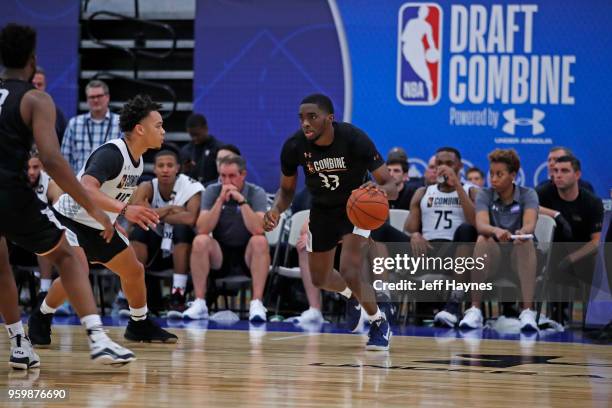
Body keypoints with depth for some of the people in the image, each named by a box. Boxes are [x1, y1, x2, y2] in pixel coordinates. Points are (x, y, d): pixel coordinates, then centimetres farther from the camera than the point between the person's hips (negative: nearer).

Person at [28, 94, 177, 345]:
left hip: (98, 225, 9)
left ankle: (140, 325, 33)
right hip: (70, 219, -9)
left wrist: (112, 222, 20)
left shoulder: (137, 159, 1)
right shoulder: (111, 153, -28)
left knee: (134, 270, 12)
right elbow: (86, 189, -44)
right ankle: (40, 320, -9)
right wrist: (124, 209, -54)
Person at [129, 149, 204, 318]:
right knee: (139, 231, -27)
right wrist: (169, 209, -27)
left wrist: (155, 214, -25)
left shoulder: (191, 187, -17)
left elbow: (190, 219, -35)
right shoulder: (147, 187, -9)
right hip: (156, 245, 2)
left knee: (182, 229, -33)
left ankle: (178, 296, -30)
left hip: (182, 247, -2)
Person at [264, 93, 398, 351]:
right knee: (319, 278, 15)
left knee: (350, 271, -22)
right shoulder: (294, 147, -22)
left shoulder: (354, 139, -31)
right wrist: (276, 209, -25)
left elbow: (392, 187, -27)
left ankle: (379, 323, 6)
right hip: (322, 210, 4)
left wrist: (381, 190, -52)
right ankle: (351, 296, 51)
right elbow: (287, 190, -2)